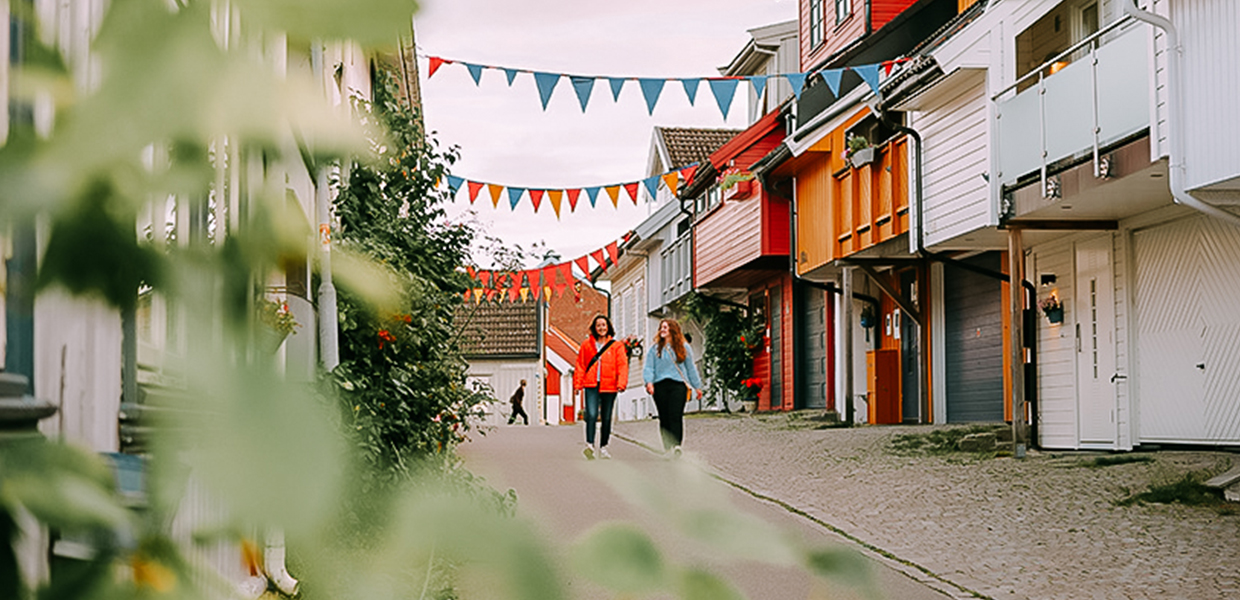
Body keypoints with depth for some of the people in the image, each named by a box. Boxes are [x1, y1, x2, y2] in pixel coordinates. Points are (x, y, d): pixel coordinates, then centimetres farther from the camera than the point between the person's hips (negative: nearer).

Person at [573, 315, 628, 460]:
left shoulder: (616, 346, 7)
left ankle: (603, 447, 19)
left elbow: (622, 366, 1)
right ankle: (589, 445, -26)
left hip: (609, 387, 1)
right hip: (591, 386, -1)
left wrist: (621, 383, -12)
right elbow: (580, 365, 10)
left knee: (606, 418, 8)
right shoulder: (587, 345, 9)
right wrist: (577, 384, 3)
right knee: (591, 415, -18)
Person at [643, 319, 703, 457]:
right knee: (664, 417, 0)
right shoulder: (655, 348, 11)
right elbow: (649, 367, 6)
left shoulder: (684, 348, 12)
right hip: (660, 386, 1)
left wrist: (697, 386, 17)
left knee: (676, 415, -14)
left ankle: (676, 444, -21)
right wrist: (649, 382, -12)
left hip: (678, 385, -1)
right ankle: (667, 447, 4)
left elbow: (691, 368, 17)